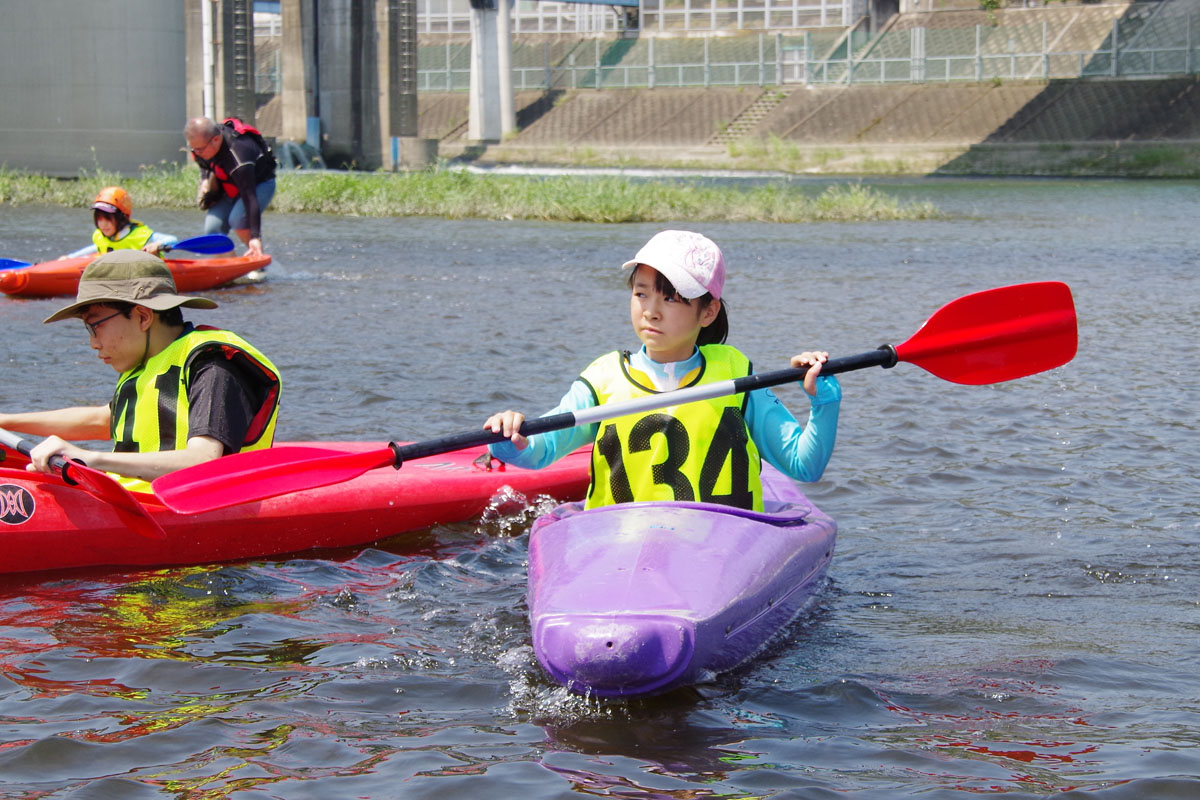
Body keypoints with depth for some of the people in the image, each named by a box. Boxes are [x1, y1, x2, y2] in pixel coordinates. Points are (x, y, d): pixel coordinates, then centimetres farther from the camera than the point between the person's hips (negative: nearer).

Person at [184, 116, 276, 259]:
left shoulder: (237, 152, -40)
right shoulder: (201, 141, -17)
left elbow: (249, 197, -42)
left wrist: (255, 237, -46)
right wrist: (205, 179, -10)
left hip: (260, 184, -7)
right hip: (229, 189, 7)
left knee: (238, 219, -32)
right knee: (213, 227, -13)